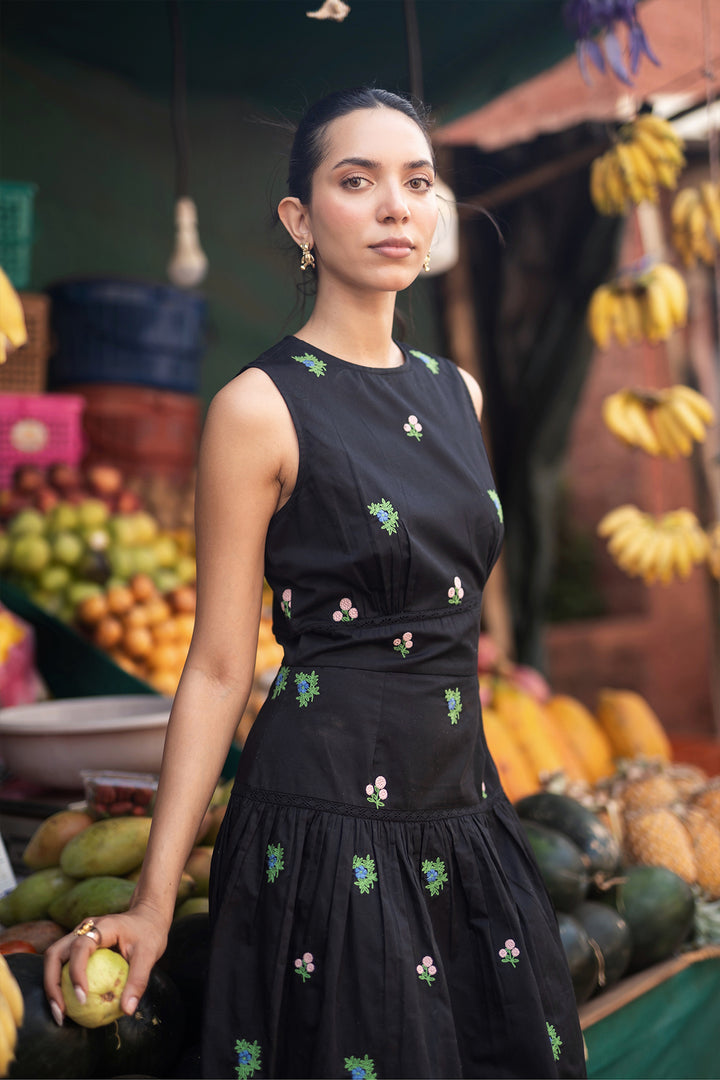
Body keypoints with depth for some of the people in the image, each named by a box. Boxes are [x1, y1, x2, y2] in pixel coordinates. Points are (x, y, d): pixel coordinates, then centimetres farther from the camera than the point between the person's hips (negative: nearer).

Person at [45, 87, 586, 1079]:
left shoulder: (457, 394, 8)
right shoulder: (262, 407, -11)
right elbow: (219, 668, -10)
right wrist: (154, 899, -12)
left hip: (464, 803, 7)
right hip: (330, 822, -6)